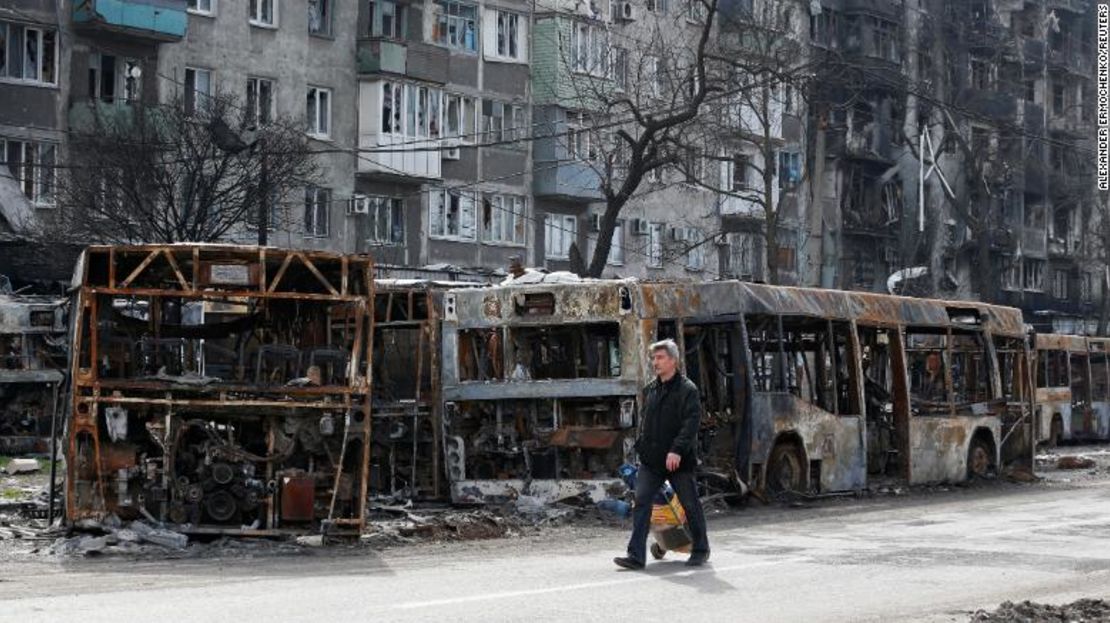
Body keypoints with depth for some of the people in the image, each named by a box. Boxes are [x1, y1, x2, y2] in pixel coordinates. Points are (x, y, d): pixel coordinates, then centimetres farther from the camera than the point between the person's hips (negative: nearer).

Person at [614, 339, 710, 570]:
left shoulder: (687, 389, -9)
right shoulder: (650, 390, 13)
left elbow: (692, 422, -19)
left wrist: (677, 450, -27)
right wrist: (641, 446, 16)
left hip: (678, 460, -6)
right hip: (651, 459, 6)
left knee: (690, 505, 7)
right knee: (641, 503, -5)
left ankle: (700, 549, 24)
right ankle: (636, 555, -8)